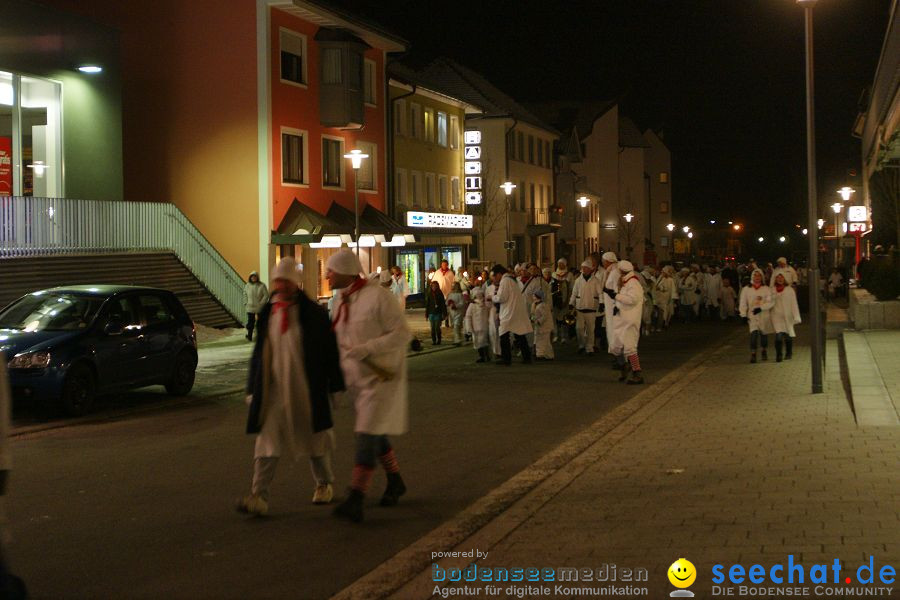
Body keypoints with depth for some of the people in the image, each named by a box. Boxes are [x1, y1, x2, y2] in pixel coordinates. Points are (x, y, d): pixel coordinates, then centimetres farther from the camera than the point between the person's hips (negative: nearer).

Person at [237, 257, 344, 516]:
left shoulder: (313, 313, -4)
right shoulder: (267, 313, 7)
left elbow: (330, 350, -2)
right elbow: (259, 352, 12)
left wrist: (335, 385, -3)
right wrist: (253, 388, 11)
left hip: (306, 391, -3)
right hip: (273, 390, 3)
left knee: (314, 438, 11)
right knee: (266, 441, -6)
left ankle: (324, 484, 32)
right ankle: (259, 496, -10)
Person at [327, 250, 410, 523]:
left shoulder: (377, 296, -16)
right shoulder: (340, 301, 8)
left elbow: (402, 333, -19)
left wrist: (366, 349, -26)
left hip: (381, 376, -8)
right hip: (356, 377, 8)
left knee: (367, 433, -13)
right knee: (375, 433, 17)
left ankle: (355, 500, -16)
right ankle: (395, 482, 37)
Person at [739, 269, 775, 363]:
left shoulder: (766, 289, 2)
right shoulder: (746, 289, 4)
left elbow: (770, 302, -6)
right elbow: (743, 303, 6)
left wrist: (761, 308, -20)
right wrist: (744, 315, -3)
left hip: (764, 315, 1)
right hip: (752, 316, -1)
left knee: (764, 334, 12)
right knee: (754, 333, -18)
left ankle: (764, 351, 34)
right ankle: (753, 354, -16)